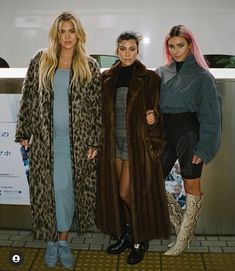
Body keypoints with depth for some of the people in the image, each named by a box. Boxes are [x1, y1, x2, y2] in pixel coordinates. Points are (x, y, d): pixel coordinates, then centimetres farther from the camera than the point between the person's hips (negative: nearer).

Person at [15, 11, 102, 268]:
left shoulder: (90, 67, 2)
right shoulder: (40, 61, 5)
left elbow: (97, 106, 1)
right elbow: (28, 98, 7)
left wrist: (94, 141, -4)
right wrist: (23, 132, 3)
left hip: (76, 140, -1)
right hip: (45, 139, 1)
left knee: (68, 188, 4)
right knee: (47, 188, 4)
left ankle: (63, 239, 22)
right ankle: (51, 239, 22)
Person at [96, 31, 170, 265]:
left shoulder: (149, 78, -3)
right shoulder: (107, 78, 8)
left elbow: (156, 111, -3)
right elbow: (102, 112, 11)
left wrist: (153, 118, -24)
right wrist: (99, 143, 3)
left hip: (138, 144, -4)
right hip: (114, 143, 5)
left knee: (128, 193, -3)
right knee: (116, 192, 10)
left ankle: (140, 240, 17)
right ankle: (125, 235, 28)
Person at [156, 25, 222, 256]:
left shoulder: (202, 76, -6)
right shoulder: (162, 73, 7)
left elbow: (210, 115, -7)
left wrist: (204, 149, -11)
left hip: (189, 136, -5)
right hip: (165, 134, 5)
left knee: (191, 186, 8)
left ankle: (184, 237, 25)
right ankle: (179, 221, 28)